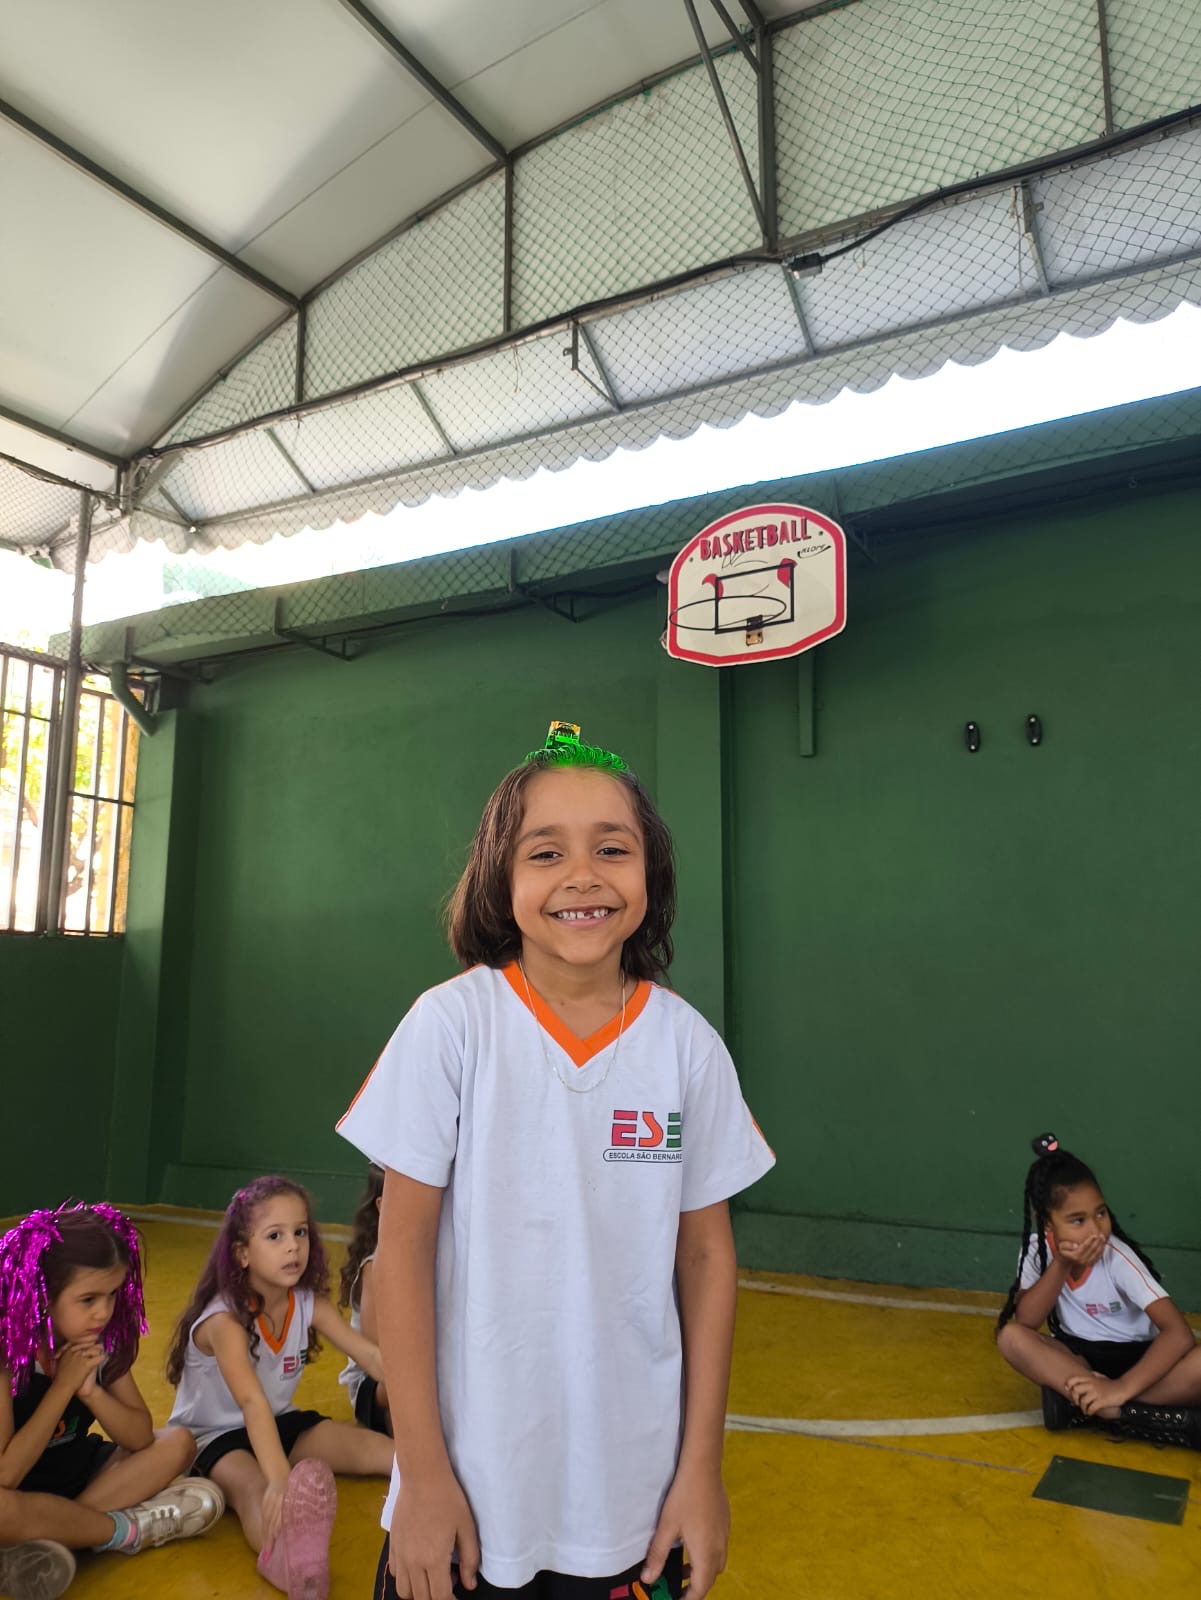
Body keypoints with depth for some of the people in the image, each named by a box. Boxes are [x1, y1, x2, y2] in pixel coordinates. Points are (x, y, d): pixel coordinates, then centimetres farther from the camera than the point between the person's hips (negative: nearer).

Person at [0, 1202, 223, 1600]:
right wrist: (64, 1385, -29)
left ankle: (52, 1539, -19)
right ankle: (130, 1530, -15)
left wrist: (91, 1391, -22)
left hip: (78, 1475, 6)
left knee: (178, 1443, -7)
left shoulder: (102, 1340, -10)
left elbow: (142, 1439, -7)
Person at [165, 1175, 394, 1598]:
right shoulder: (225, 1319, -28)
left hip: (281, 1423, 8)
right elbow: (252, 1402, -43)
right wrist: (279, 1480, -56)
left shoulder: (311, 1304, -10)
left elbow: (371, 1356, -17)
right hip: (212, 1435, -7)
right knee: (255, 1490, -40)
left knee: (371, 1447, -12)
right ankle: (291, 1563, -68)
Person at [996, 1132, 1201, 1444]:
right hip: (1078, 1356, 2)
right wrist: (1061, 1265, -30)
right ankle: (1131, 1414, -31)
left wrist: (1121, 1388, -40)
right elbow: (1024, 1323, -18)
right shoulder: (1037, 1247, -12)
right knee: (1010, 1337, -29)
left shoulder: (1118, 1256, -21)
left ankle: (1079, 1401, -29)